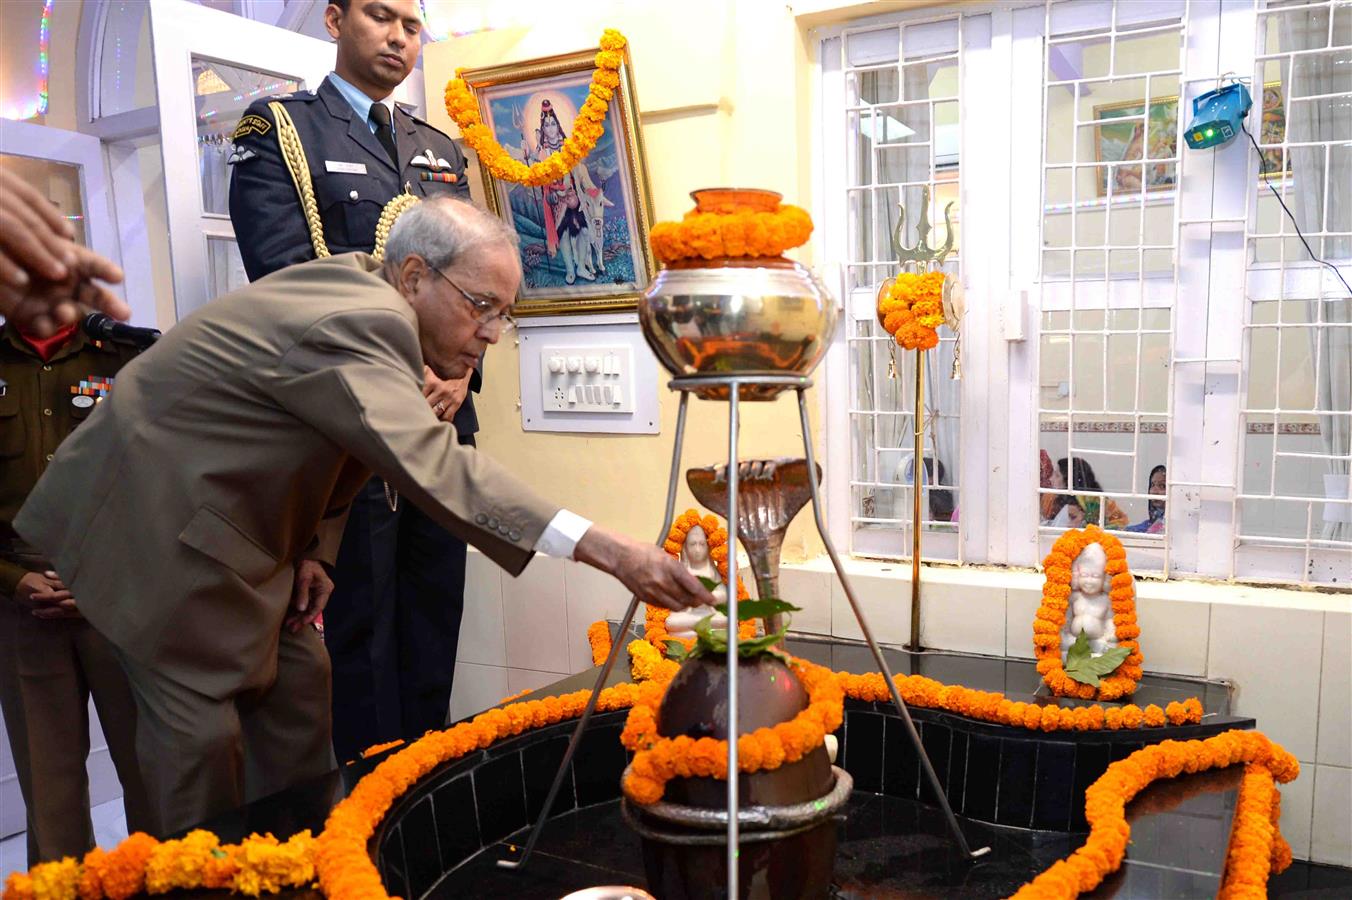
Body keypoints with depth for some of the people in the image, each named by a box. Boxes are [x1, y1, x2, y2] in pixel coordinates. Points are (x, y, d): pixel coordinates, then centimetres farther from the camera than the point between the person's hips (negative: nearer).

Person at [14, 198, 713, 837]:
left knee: (295, 681, 11)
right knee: (202, 729, -5)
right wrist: (606, 552, -48)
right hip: (157, 529, -9)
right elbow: (432, 466, -44)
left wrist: (312, 551, -1)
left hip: (225, 515, 9)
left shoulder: (360, 289, 1)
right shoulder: (358, 324, -30)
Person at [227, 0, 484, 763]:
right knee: (362, 620, 1)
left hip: (444, 419, 5)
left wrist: (461, 371, -3)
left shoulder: (443, 151, 19)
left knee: (435, 611, 11)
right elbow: (287, 277, -9)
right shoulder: (280, 130, 3)